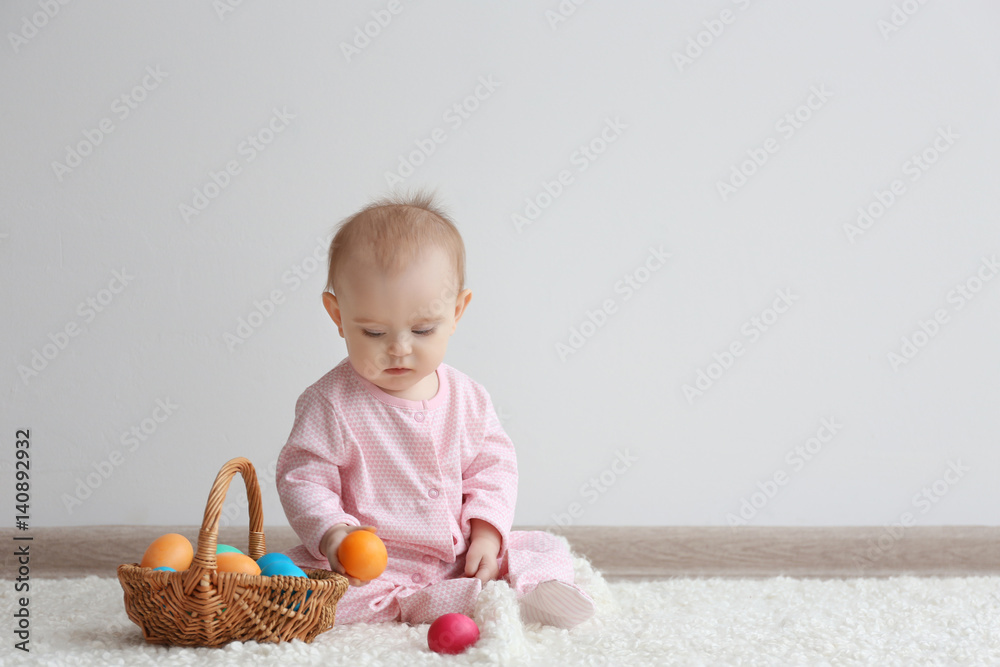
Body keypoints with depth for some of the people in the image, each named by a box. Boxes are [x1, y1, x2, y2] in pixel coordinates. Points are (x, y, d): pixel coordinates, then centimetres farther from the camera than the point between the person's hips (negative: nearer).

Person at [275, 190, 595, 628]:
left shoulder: (467, 398, 2)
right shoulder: (330, 404, -10)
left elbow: (493, 467, 9)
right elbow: (302, 479, -10)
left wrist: (486, 531, -7)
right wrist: (333, 535, -27)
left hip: (459, 556, 4)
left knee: (547, 553, -4)